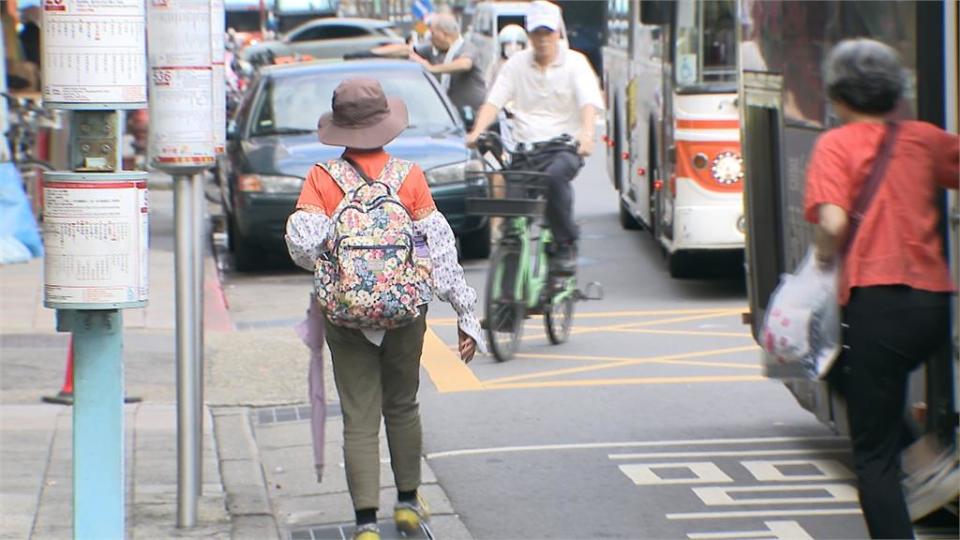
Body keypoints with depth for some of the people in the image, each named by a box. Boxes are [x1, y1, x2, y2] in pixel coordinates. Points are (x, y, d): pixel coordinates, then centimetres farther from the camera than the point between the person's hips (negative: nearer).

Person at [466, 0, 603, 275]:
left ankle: (566, 245, -21)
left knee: (555, 176, -34)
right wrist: (477, 130, -14)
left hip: (564, 147, -3)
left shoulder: (575, 63, 5)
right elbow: (494, 101, 5)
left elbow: (589, 103, -9)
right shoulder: (516, 64, 13)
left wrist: (587, 133, -30)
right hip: (525, 147, 3)